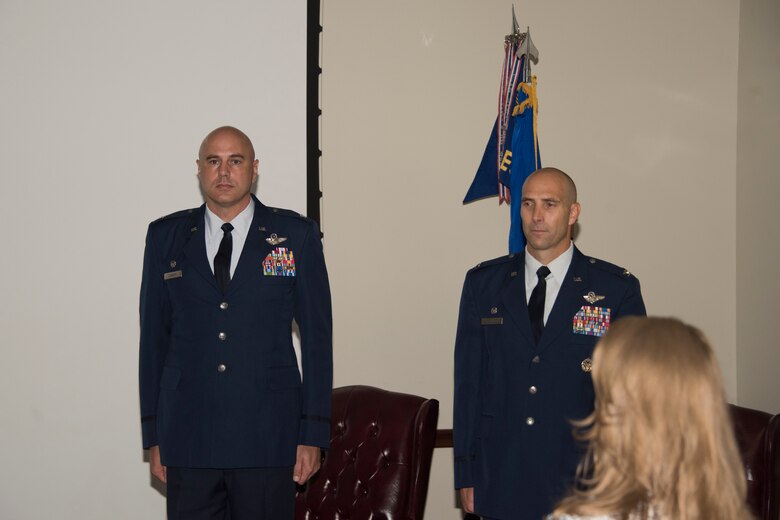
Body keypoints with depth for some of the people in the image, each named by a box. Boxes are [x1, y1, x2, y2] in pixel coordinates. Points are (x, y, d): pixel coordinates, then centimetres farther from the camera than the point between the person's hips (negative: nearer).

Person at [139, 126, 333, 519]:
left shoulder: (296, 236, 3)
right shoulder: (166, 237, 8)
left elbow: (317, 337, 3)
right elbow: (154, 337, 9)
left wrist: (314, 435, -1)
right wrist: (154, 436, 6)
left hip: (267, 439, -1)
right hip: (189, 438, 1)